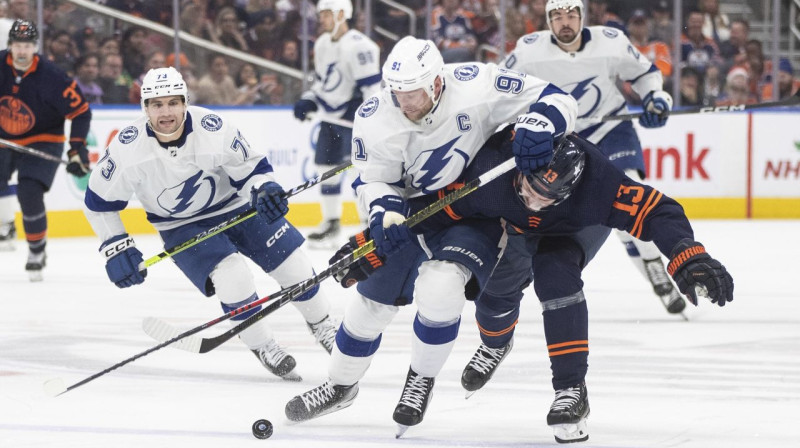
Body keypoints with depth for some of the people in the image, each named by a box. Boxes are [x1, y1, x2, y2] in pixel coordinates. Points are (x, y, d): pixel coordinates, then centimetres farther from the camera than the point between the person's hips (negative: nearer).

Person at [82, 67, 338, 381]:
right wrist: (116, 249, -14)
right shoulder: (128, 148, -24)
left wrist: (266, 188, -32)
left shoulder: (212, 129, -25)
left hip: (235, 207, 1)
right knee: (232, 278, -24)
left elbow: (252, 167, -11)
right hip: (182, 227, -1)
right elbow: (99, 201, -11)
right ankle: (262, 346, 0)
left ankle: (322, 326, 28)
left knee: (292, 263, -1)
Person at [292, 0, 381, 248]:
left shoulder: (358, 46, -20)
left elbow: (372, 86, -24)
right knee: (326, 167, 12)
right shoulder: (322, 44, 9)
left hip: (355, 114, -9)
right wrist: (308, 101, 6)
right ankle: (331, 224, 24)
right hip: (332, 115, 9)